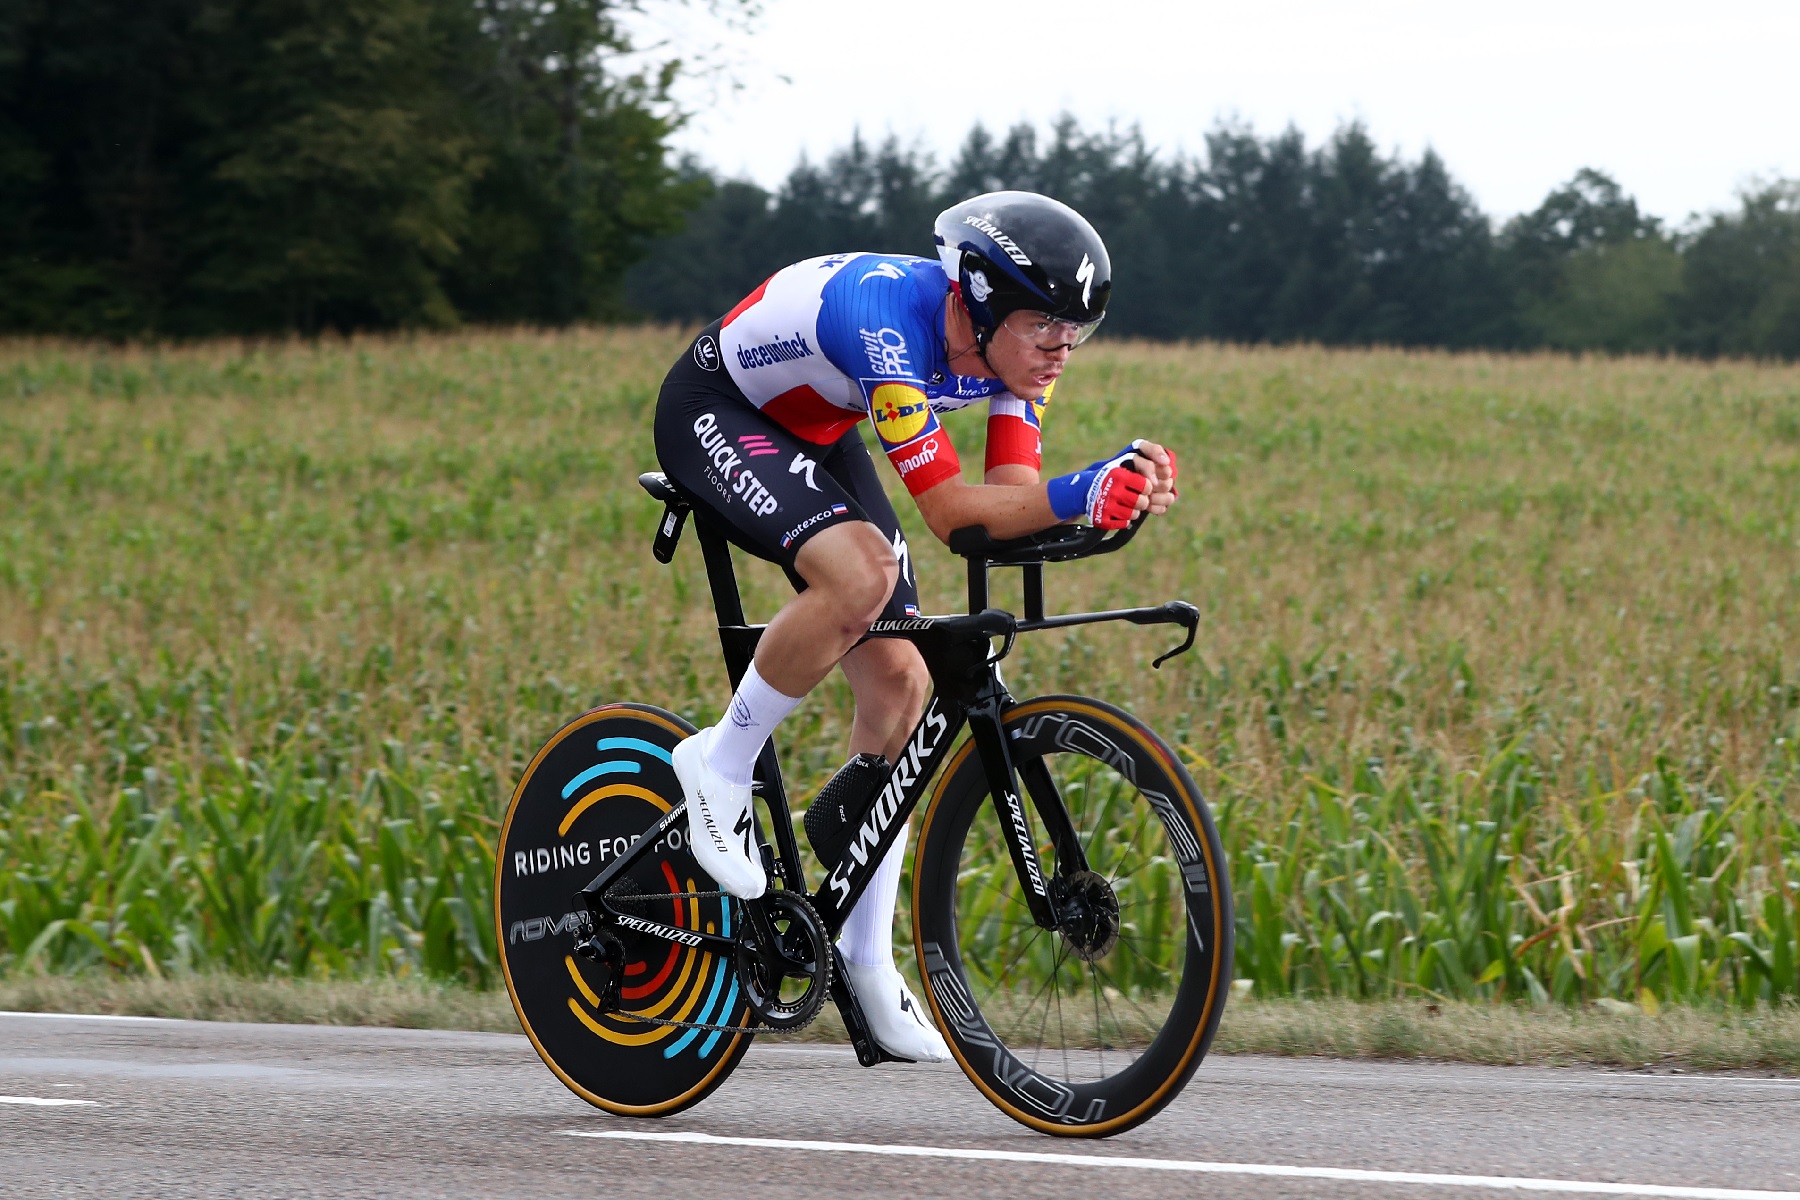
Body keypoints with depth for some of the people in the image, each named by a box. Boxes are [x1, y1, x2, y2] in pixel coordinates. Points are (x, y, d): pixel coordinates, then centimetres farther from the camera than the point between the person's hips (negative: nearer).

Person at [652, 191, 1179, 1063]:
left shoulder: (1016, 341, -16)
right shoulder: (889, 318, -38)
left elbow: (1011, 499, -20)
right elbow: (948, 510, -39)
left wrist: (1123, 487, -37)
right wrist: (1075, 496, -52)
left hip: (815, 434, 8)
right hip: (714, 413, -8)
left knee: (898, 682, -1)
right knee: (861, 572, -35)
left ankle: (864, 958, 9)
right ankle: (721, 768, -13)